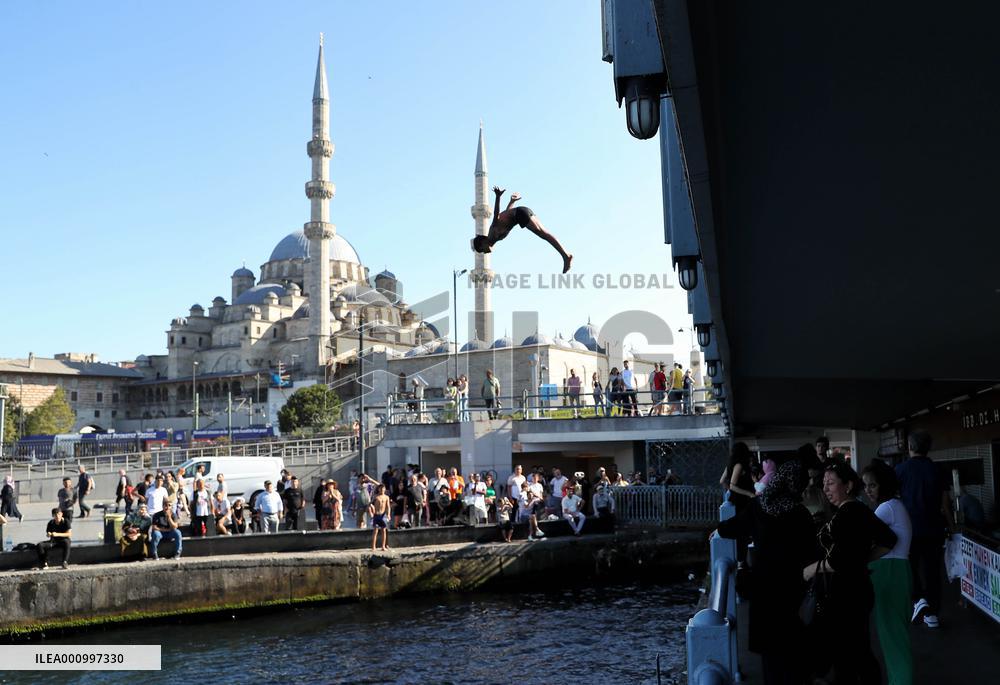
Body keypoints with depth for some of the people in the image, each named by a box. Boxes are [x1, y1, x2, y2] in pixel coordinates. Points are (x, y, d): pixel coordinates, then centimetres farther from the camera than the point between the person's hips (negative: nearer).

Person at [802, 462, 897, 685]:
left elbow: (840, 559, -26)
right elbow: (888, 540, 16)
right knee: (860, 652, 20)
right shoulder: (860, 510, 8)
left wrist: (812, 569, -13)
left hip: (846, 594, -10)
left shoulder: (846, 514, -20)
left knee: (844, 657, 1)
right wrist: (865, 559, 11)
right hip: (857, 589, 10)